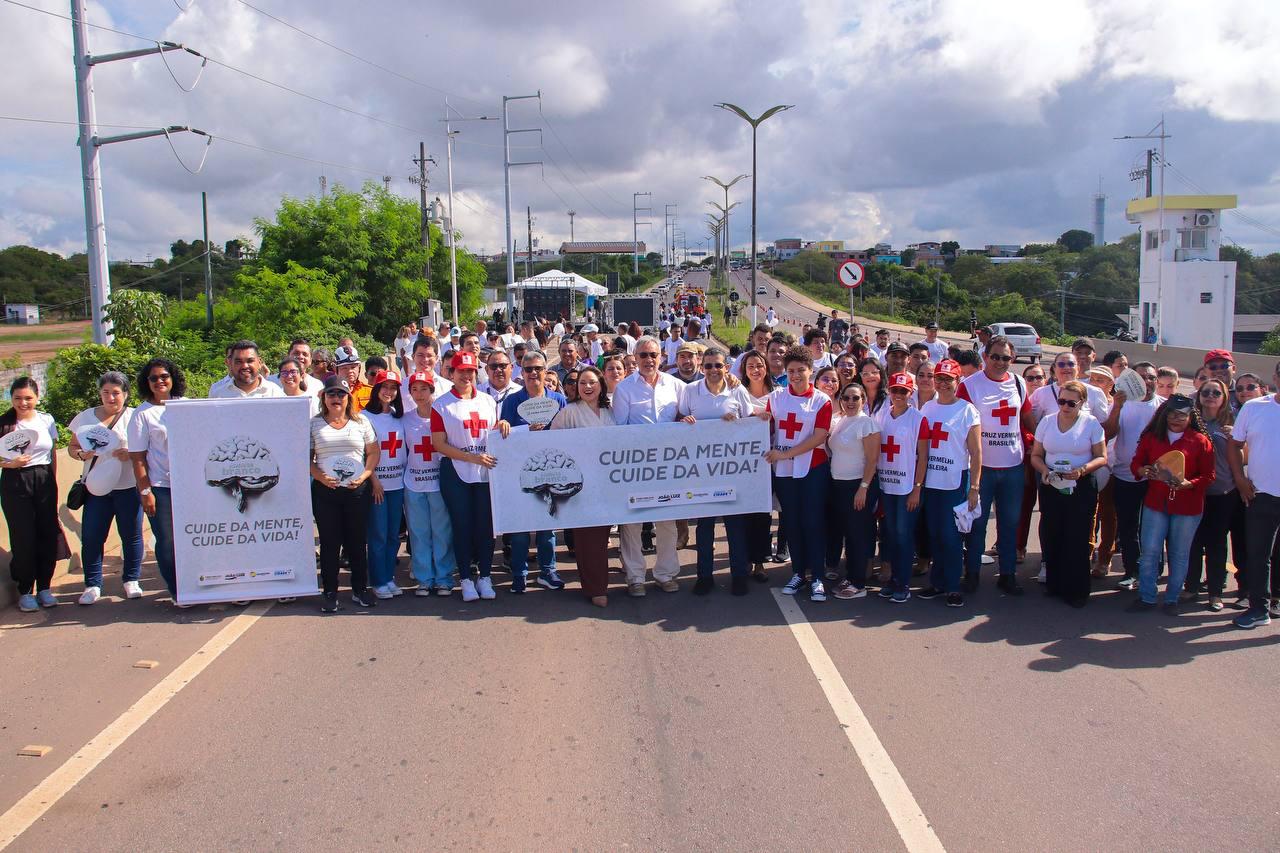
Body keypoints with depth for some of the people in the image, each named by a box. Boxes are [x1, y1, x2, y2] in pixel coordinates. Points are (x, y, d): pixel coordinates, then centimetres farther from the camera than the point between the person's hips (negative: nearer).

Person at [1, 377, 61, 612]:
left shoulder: (47, 420, 5)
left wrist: (54, 483, 8)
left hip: (44, 480, 3)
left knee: (48, 535, 2)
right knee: (23, 538, -1)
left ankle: (44, 587, 16)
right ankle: (25, 591, 11)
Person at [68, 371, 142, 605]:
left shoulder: (135, 417, 2)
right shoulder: (86, 417, 10)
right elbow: (72, 447, 14)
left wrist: (130, 454, -19)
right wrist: (83, 454, -7)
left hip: (128, 487, -2)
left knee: (131, 534, 4)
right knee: (91, 536, -1)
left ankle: (131, 580, 18)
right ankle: (92, 585, 9)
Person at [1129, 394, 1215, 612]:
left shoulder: (1201, 441, -2)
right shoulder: (1151, 437, 6)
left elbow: (1209, 475, -3)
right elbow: (1135, 463, 8)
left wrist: (1187, 484, -21)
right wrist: (1142, 471, -15)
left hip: (1187, 507, -2)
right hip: (1156, 504, 2)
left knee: (1179, 554, 8)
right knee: (1149, 551, 0)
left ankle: (1172, 598, 20)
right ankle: (1146, 597, 10)